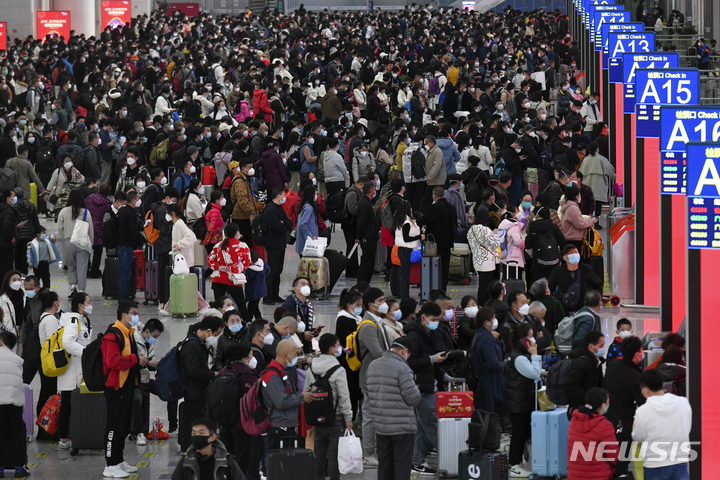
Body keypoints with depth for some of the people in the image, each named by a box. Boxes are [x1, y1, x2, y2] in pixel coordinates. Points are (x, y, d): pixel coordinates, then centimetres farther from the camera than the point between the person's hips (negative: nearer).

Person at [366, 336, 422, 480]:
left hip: (380, 426, 7)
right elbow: (413, 397, -16)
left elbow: (367, 397, 15)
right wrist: (419, 393, 6)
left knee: (384, 464, 13)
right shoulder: (402, 368, -16)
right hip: (402, 426, -7)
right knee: (402, 464, -1)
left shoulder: (373, 366, 9)